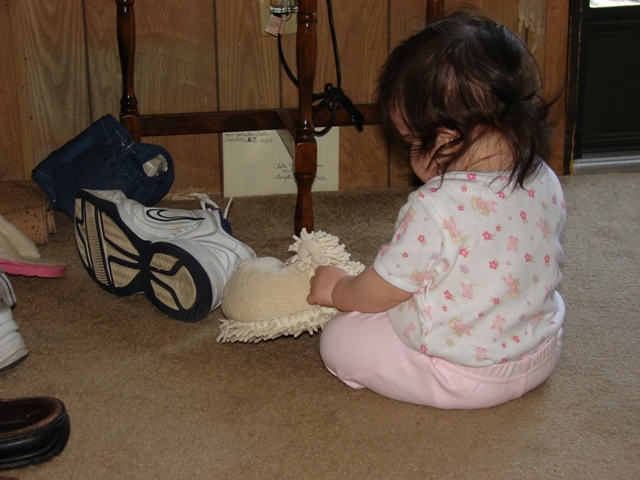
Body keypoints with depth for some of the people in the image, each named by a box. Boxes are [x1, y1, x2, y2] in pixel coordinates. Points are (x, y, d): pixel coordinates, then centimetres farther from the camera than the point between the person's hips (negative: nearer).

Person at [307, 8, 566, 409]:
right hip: (541, 359, 5)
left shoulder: (434, 210, -29)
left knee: (338, 340, 7)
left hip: (462, 376, -5)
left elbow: (379, 294, -15)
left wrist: (336, 291, 8)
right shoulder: (546, 184, -9)